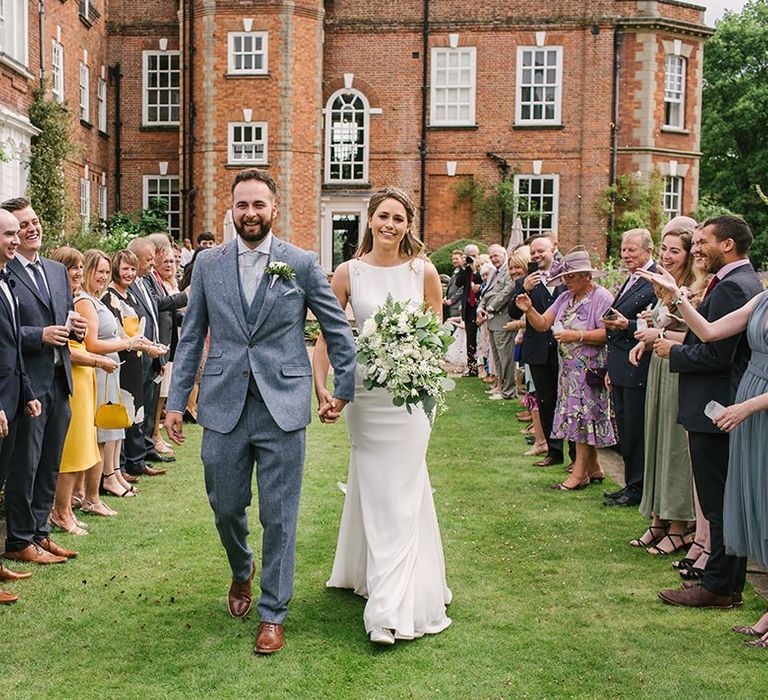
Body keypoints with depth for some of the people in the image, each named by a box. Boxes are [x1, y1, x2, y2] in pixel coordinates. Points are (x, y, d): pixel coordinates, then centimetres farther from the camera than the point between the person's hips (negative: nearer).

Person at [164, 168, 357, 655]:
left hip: (283, 408, -2)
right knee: (226, 508, 13)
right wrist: (177, 401, 6)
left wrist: (344, 391, 7)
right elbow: (191, 337, 9)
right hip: (223, 407, 2)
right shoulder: (208, 264, 6)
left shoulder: (303, 264, 0)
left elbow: (339, 331, 7)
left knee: (280, 518, 4)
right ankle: (242, 571, 45)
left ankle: (273, 614, 20)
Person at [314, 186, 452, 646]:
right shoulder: (349, 273, 0)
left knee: (399, 491, -1)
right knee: (373, 490, 10)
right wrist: (320, 385, -12)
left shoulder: (424, 272, 0)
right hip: (364, 392, 1)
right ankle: (370, 574, 31)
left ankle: (392, 607, 3)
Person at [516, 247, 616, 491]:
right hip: (569, 368, 8)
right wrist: (529, 310, -9)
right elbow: (543, 324, 9)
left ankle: (580, 473, 0)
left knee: (583, 416, -6)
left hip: (590, 368, -8)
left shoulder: (601, 297, -10)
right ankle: (593, 469, 19)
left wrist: (577, 336, -22)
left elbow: (608, 333, -19)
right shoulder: (565, 298, 14)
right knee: (580, 418, 10)